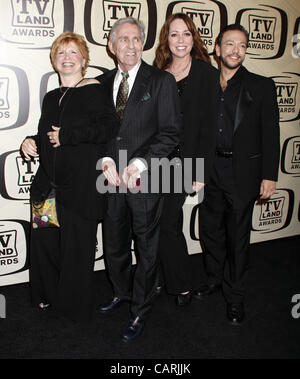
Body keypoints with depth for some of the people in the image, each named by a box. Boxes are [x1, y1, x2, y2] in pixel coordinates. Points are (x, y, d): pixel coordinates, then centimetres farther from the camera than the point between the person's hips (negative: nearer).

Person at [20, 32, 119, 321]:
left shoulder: (93, 90, -5)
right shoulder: (51, 97, 16)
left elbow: (109, 127, -18)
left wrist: (68, 135, -17)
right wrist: (31, 142, 4)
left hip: (81, 184, -6)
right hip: (49, 182, 6)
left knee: (77, 245, 4)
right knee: (44, 240, 10)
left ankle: (76, 305, 25)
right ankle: (49, 295, 33)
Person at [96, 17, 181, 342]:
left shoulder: (161, 81, -2)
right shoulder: (102, 83, 11)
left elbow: (171, 132, -7)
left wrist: (141, 162, -17)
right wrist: (105, 158, -6)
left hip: (146, 180, -4)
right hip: (112, 179, 4)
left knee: (146, 248, 8)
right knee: (113, 245, 16)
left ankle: (140, 312, 26)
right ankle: (122, 293, 43)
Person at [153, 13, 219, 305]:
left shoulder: (206, 73, -1)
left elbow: (207, 123, -6)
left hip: (184, 160, -4)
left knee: (166, 223, -5)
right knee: (169, 223, 11)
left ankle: (182, 285, 17)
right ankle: (171, 281, 30)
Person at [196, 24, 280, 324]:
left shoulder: (261, 86, 1)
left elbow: (270, 134, -2)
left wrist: (270, 175, -8)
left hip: (243, 173, -3)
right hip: (211, 172, 3)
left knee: (238, 235, 5)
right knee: (210, 230, 15)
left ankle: (234, 295, 23)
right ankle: (215, 277, 38)